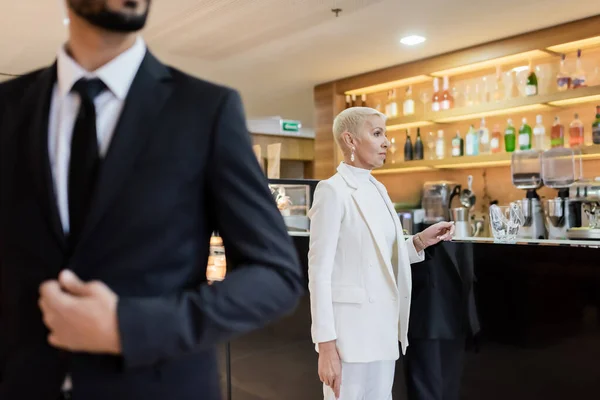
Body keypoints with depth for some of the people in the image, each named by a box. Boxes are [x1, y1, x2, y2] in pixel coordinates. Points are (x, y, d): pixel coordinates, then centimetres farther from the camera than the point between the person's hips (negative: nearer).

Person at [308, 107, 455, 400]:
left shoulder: (377, 189, 11)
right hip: (350, 329, -8)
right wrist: (326, 346, -19)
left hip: (384, 327, 8)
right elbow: (319, 271, -16)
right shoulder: (333, 191, -13)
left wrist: (420, 241, 2)